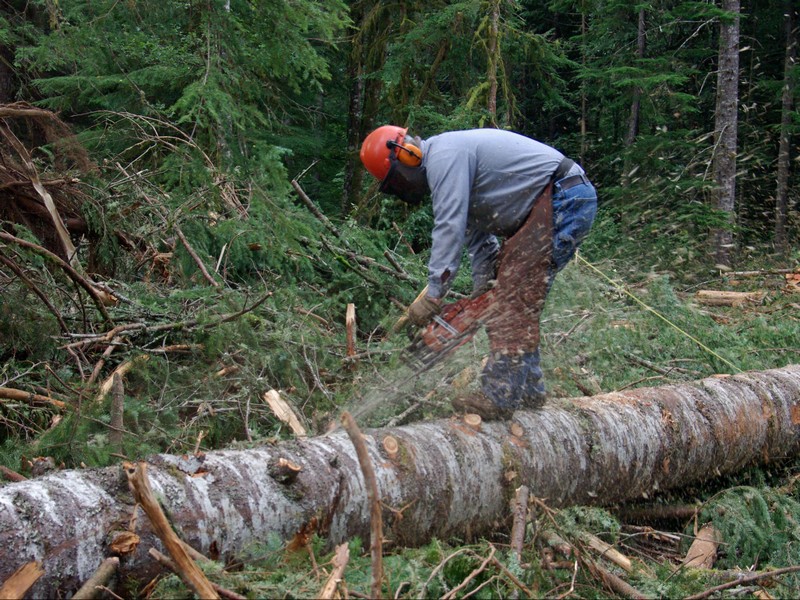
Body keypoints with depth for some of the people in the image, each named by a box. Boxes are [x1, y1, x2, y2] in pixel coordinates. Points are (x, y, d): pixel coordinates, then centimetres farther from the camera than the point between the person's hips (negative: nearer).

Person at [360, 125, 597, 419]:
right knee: (517, 303, 12)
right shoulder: (449, 162, 20)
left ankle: (500, 395, -17)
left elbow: (450, 228, -19)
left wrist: (432, 295, -18)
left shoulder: (443, 156, -12)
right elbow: (476, 230, 20)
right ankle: (527, 389, 15)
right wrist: (482, 288, 12)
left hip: (564, 198, -11)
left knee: (514, 299, -14)